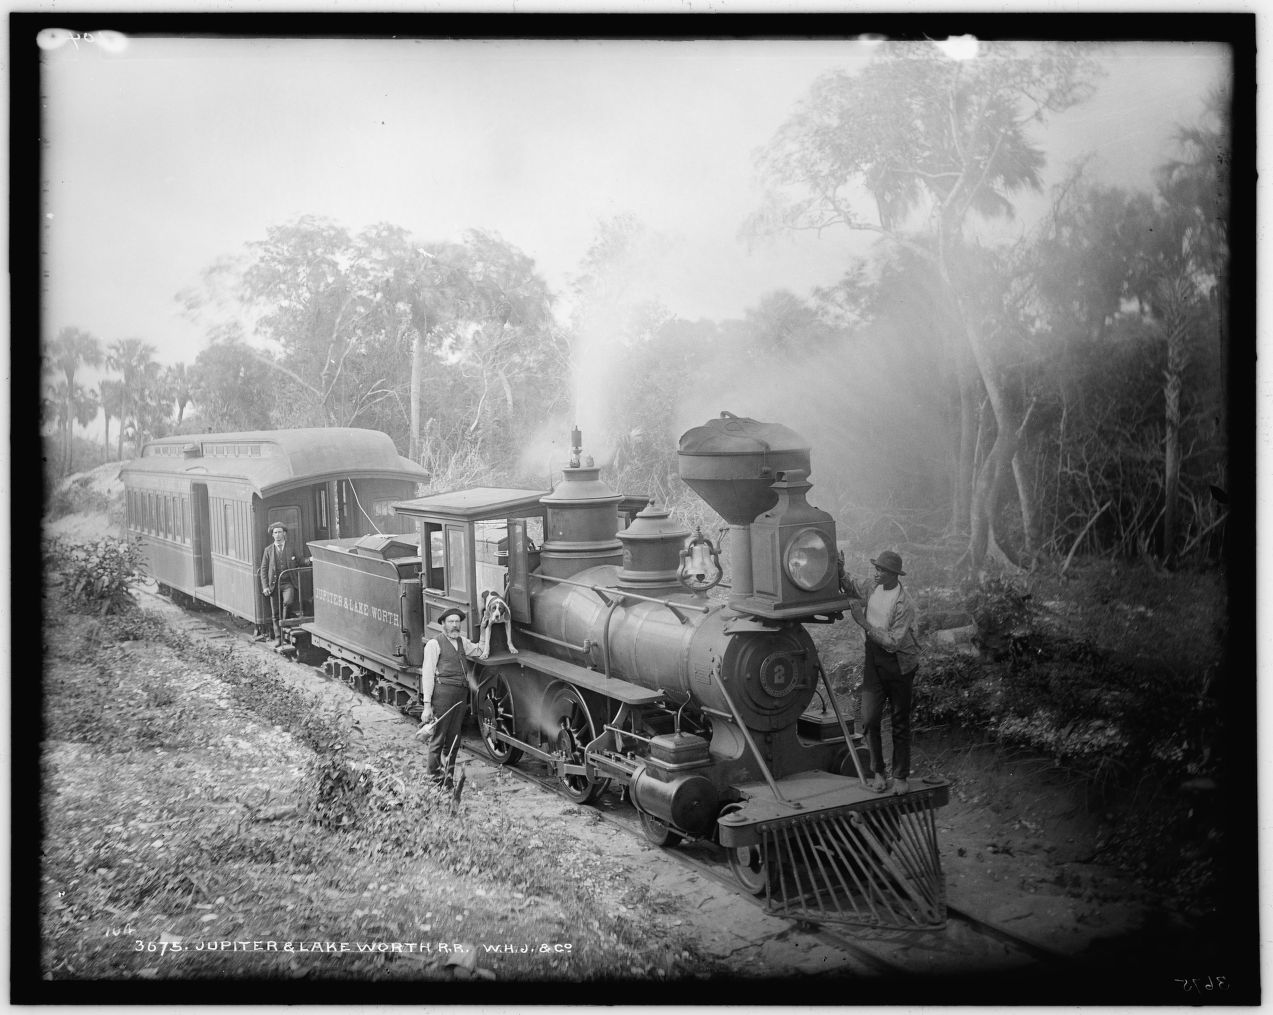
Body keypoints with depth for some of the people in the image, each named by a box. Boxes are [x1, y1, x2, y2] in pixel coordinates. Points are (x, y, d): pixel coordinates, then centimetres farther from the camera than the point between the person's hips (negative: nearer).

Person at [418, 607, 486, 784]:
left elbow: (481, 653, 33)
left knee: (453, 737, 10)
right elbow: (427, 674, -7)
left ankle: (447, 774, 20)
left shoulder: (462, 641, 18)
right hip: (442, 691, -7)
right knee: (438, 736, -3)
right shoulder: (434, 643, -3)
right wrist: (427, 705, -12)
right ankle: (435, 777, 4)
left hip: (460, 693, 7)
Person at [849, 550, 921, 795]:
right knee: (869, 719, -3)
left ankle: (901, 776, 18)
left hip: (898, 665, -5)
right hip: (874, 661, 5)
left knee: (900, 722, 6)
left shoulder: (904, 605, -19)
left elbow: (892, 642, -23)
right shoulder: (876, 590, 3)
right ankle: (878, 772, 11)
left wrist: (864, 623, -24)